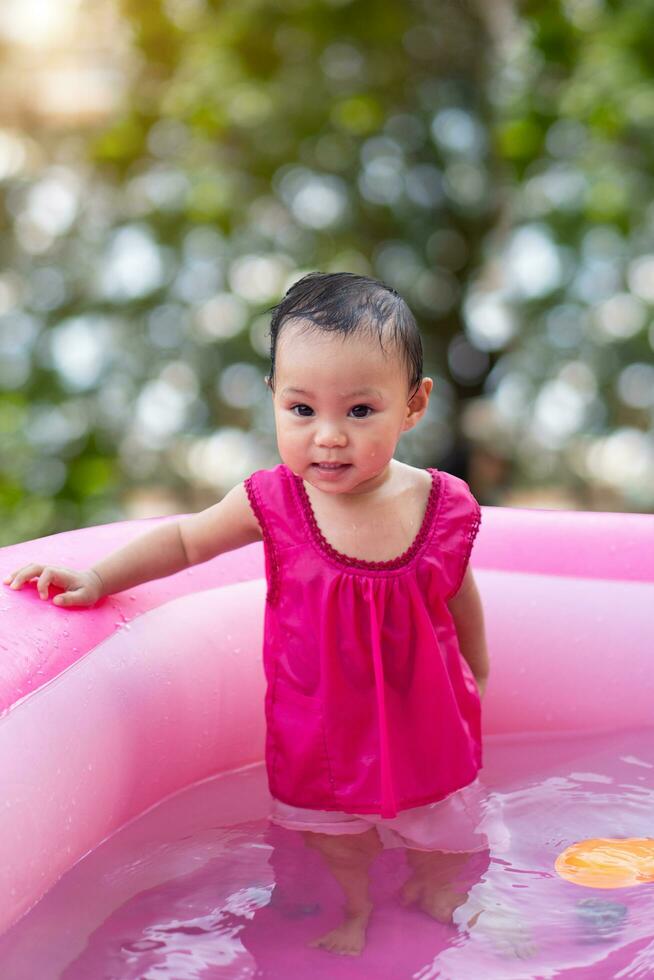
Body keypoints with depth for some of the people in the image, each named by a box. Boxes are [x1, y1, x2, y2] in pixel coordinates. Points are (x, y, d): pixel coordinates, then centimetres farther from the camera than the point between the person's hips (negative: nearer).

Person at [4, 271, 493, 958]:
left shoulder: (447, 508, -19)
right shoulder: (273, 502, -20)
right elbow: (186, 539, -1)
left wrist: (478, 674, 17)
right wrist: (97, 579, -6)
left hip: (422, 716, 0)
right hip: (319, 721, 0)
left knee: (441, 841, 21)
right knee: (335, 838, 22)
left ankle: (437, 901, 55)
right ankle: (355, 912, 54)